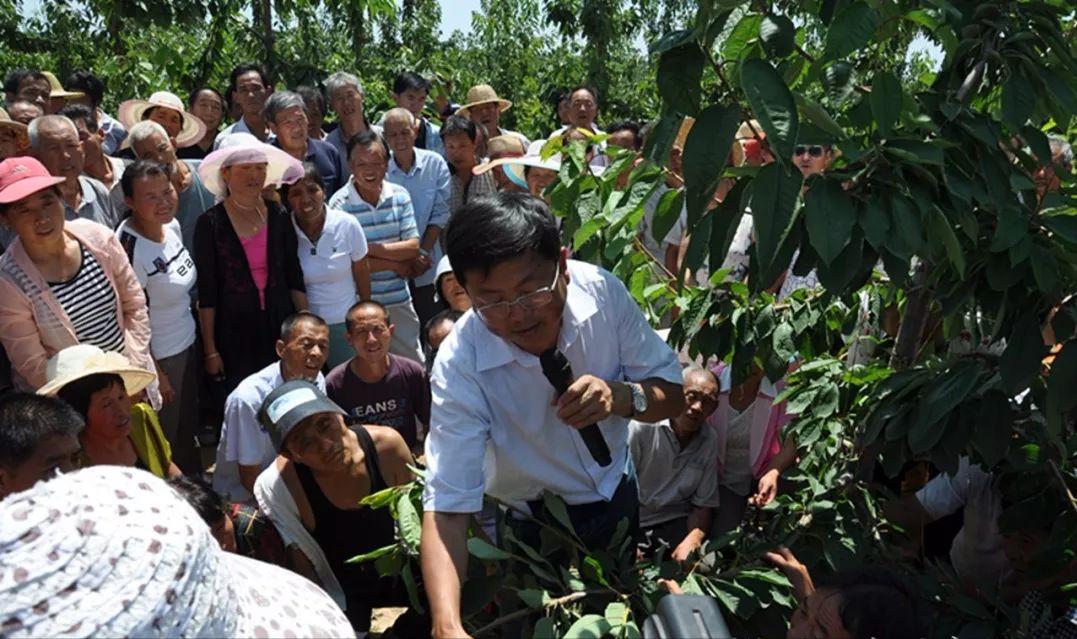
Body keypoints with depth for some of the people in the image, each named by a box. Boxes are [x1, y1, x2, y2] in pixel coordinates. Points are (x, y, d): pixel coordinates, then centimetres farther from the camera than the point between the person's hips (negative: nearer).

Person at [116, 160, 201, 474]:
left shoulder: (172, 225, -3)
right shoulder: (130, 247, -25)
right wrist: (154, 373, -14)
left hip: (187, 342, 7)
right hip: (158, 355, -7)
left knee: (190, 425, 24)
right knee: (168, 438, 13)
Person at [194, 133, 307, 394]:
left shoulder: (279, 216, 2)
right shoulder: (210, 223, -6)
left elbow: (294, 277, 7)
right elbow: (206, 292, -5)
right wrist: (210, 350, -5)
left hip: (281, 325, 3)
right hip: (233, 332, -2)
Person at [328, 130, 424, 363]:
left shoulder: (400, 195, 0)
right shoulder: (340, 203, -12)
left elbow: (413, 248, -5)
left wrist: (371, 249, -16)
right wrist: (396, 265, -10)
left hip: (399, 300, 3)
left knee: (414, 365, 14)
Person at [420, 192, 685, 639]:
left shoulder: (603, 292, -27)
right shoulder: (459, 365, -34)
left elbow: (673, 396, -15)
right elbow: (447, 506, -37)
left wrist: (622, 396, -37)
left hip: (617, 492, 3)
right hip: (534, 521, -3)